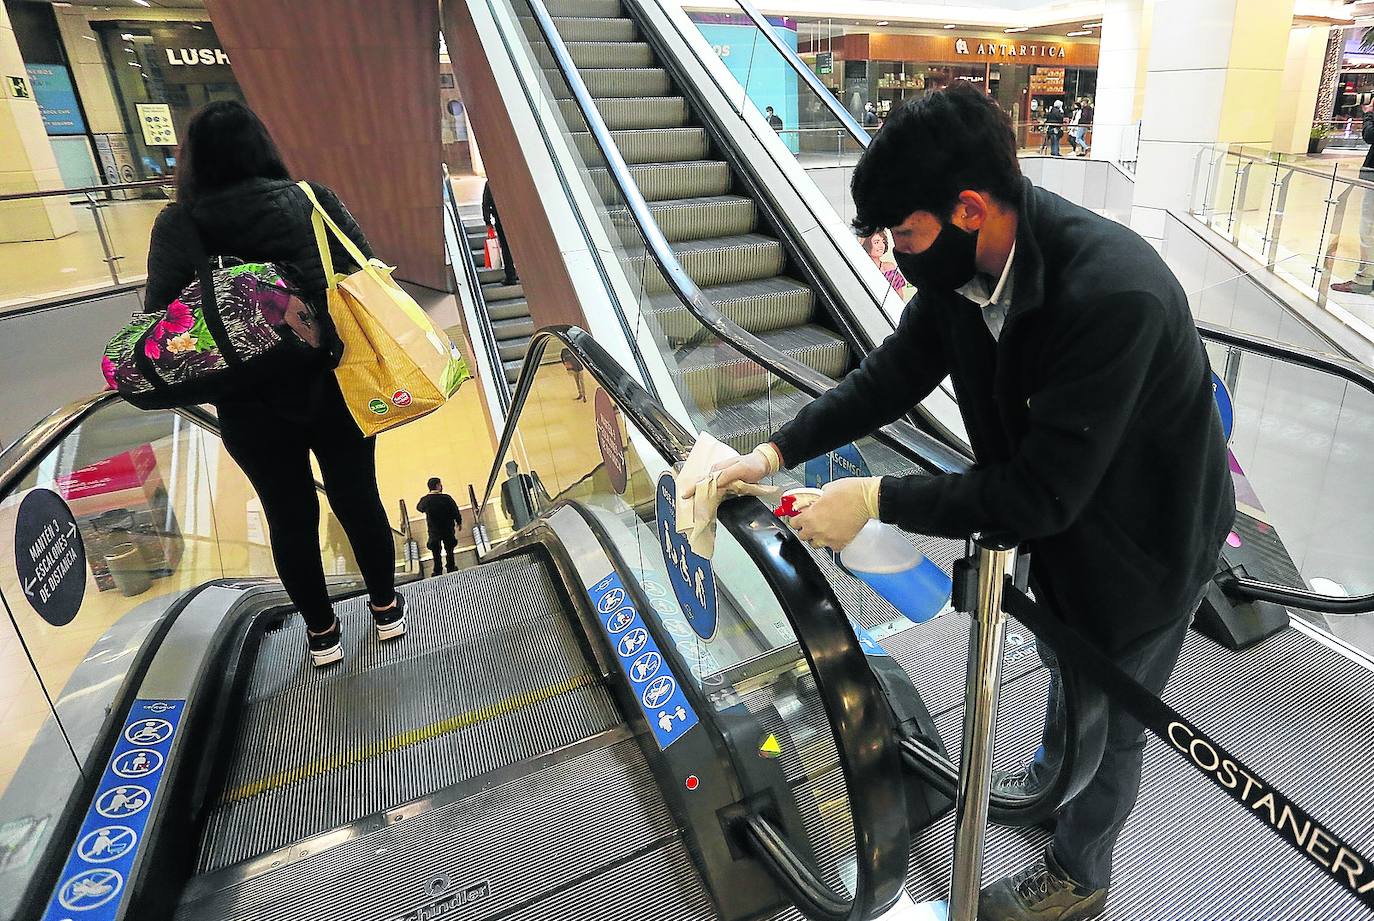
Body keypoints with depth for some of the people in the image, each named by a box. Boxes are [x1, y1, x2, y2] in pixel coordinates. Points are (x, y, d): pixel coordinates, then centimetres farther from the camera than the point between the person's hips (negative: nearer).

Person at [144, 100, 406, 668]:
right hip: (334, 383, 1)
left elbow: (161, 316, -12)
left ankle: (322, 632, 31)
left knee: (290, 517, 15)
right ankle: (386, 608, 33)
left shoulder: (179, 224, -5)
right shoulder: (311, 198, -2)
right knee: (358, 498, 16)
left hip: (253, 405, 0)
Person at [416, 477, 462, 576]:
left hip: (434, 531, 1)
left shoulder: (425, 500, -13)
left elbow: (418, 508, 10)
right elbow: (456, 512, -9)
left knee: (436, 552, 14)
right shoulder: (446, 498, -18)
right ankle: (451, 568, 28)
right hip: (448, 529, -1)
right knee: (449, 550, 18)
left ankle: (438, 571, 18)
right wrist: (459, 523, 8)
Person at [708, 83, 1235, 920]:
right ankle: (1054, 774, 61)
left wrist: (877, 499, -32)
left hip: (1146, 539, -6)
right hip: (1064, 519, 7)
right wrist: (775, 452, -13)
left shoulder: (1114, 294, -40)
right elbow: (893, 375, -5)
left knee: (1109, 721, 16)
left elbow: (1041, 492, -37)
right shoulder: (965, 263, -17)